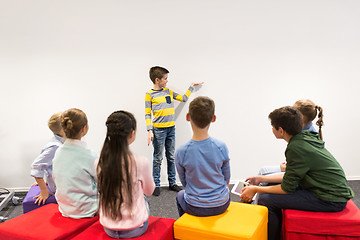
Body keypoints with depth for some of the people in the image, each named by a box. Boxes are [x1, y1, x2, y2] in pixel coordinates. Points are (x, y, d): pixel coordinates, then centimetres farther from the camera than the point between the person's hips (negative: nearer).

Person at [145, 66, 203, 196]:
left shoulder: (169, 91, 13)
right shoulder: (149, 95, -2)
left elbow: (183, 98, 24)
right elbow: (147, 114, -4)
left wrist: (191, 87, 26)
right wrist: (150, 131, -12)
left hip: (171, 128, 5)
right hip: (158, 130, -5)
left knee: (171, 157, 11)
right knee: (158, 159, 1)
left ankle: (172, 183, 21)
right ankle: (156, 185, 12)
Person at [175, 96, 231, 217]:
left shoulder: (181, 152, -21)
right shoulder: (221, 147, -18)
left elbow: (184, 182, -4)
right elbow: (227, 178, -3)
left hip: (195, 208, -1)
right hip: (221, 205, 2)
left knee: (180, 195, 32)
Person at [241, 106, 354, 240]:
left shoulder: (296, 148, -22)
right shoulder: (305, 137, 6)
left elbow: (287, 188, -15)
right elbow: (293, 177, 12)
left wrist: (255, 189, -5)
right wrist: (262, 179, 15)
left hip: (330, 201, -10)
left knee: (266, 200, -16)